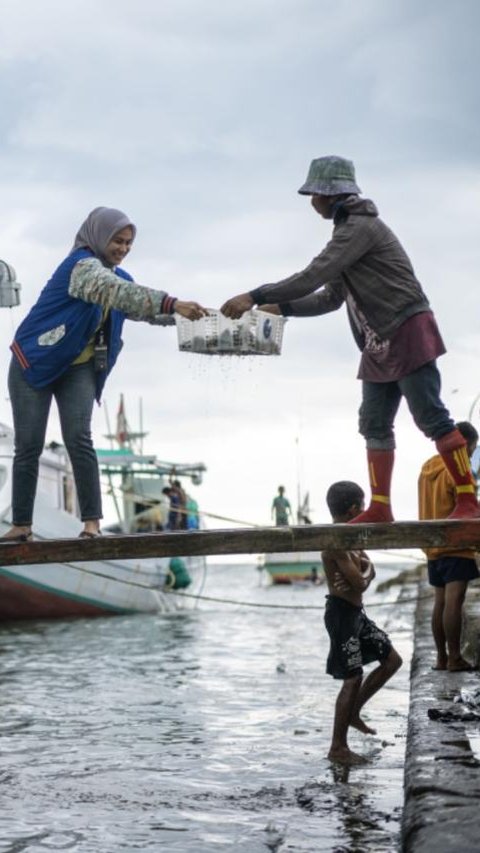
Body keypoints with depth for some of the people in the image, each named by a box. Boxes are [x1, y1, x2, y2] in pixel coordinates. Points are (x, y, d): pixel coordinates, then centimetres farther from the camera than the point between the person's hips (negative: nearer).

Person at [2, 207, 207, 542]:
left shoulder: (116, 274, 7)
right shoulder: (81, 265, -20)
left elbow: (143, 309, 9)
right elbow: (116, 292, -36)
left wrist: (185, 313, -8)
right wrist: (173, 303, -44)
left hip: (78, 367, 6)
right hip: (34, 362, -5)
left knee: (79, 439, -11)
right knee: (29, 446, -4)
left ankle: (92, 520, -12)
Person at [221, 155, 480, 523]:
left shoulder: (360, 227, -13)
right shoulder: (349, 230, 19)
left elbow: (313, 276, -21)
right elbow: (330, 297, 20)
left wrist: (255, 296, -19)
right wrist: (279, 308, 10)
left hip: (408, 331, -10)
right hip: (380, 344, 10)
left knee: (431, 417, -11)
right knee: (374, 424, 8)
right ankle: (380, 506, 10)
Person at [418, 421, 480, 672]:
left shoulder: (427, 468, 13)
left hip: (433, 547, 8)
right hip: (456, 545, -8)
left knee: (440, 601, 9)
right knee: (454, 601, -9)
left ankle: (441, 657, 10)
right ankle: (454, 658, -10)